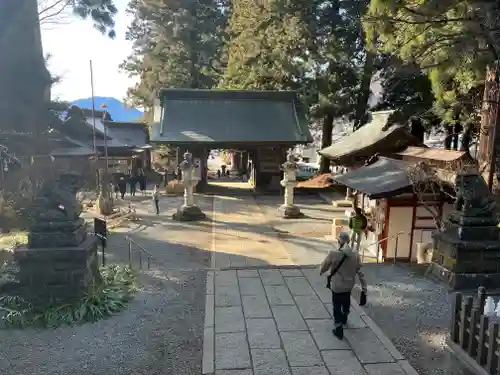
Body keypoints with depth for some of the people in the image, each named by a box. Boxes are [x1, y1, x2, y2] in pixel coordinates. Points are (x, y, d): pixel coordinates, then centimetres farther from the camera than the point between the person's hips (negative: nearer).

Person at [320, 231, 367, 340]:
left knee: (337, 307, 15)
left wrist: (321, 272, 14)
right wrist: (364, 289, -3)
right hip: (349, 285, 5)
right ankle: (344, 319, 57)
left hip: (337, 286, -5)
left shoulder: (333, 254, -25)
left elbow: (324, 266, -10)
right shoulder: (355, 255, -13)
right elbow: (360, 273, -10)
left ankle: (339, 329, 27)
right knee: (346, 303, 31)